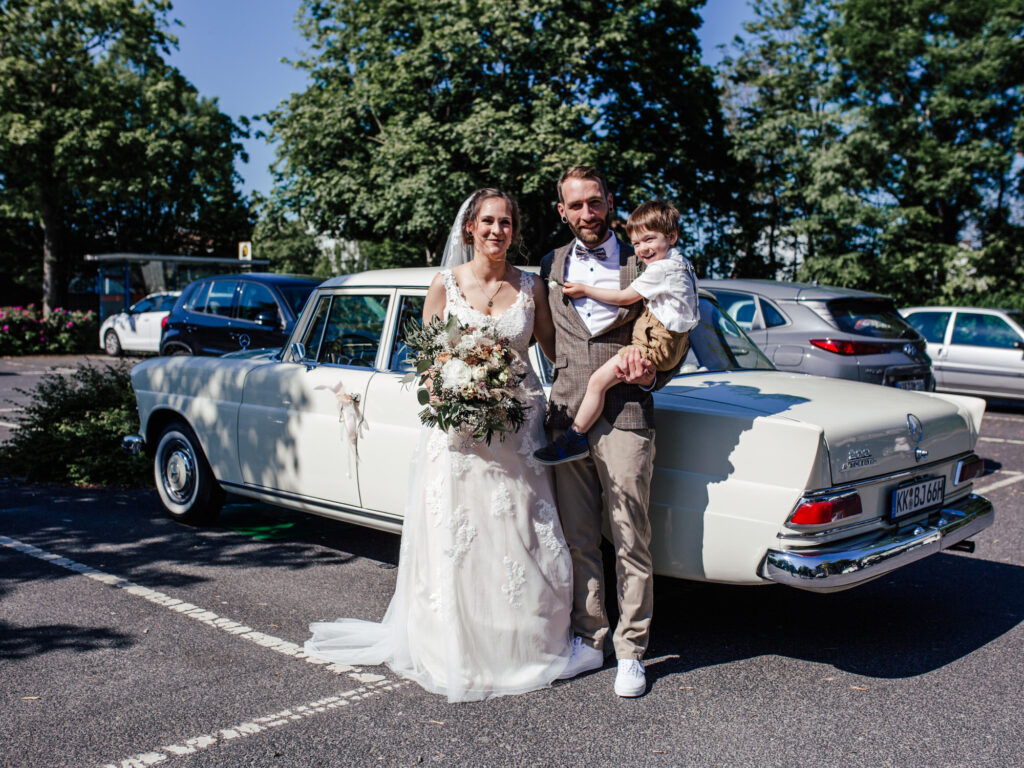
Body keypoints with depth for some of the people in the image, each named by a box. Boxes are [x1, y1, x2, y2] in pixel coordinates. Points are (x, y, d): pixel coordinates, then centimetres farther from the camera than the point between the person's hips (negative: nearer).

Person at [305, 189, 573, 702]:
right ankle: (458, 654, 14)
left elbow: (556, 350, 12)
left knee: (522, 539, 2)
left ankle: (523, 646, 19)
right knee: (455, 543, 0)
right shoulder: (446, 284, 3)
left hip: (518, 424, 1)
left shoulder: (530, 287, 6)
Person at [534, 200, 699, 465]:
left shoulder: (661, 269, -15)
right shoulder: (681, 263, 16)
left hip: (656, 346, -11)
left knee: (598, 381, -13)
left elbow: (624, 297, -11)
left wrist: (585, 290, -2)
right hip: (671, 342, 12)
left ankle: (575, 438, -6)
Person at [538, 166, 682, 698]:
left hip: (624, 414, -3)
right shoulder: (552, 266, 14)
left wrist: (649, 375, -11)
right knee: (577, 539, 9)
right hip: (566, 414, 3)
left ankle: (631, 652, 11)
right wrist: (564, 375, 4)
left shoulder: (642, 264, 5)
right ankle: (588, 640, 21)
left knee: (631, 541, -1)